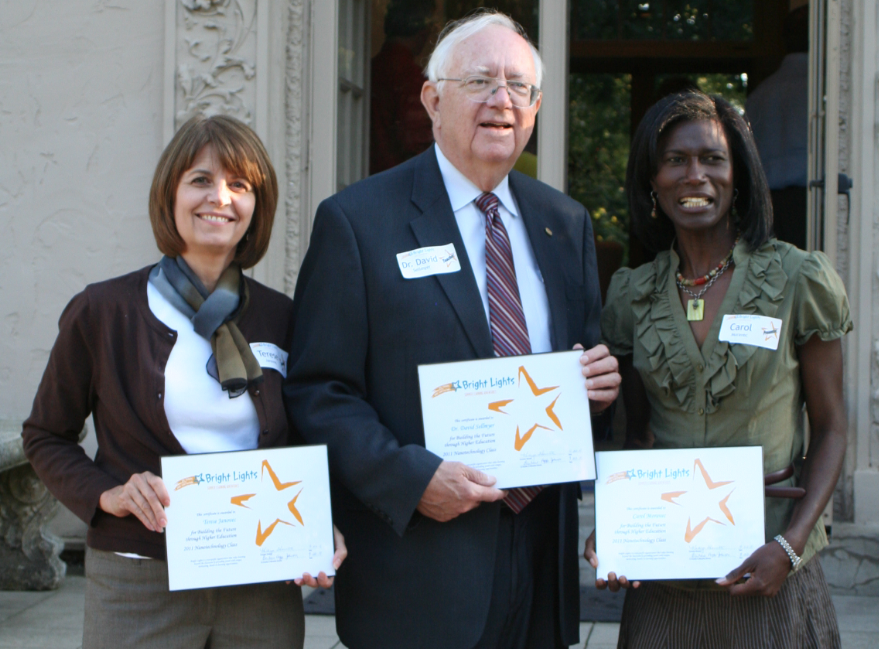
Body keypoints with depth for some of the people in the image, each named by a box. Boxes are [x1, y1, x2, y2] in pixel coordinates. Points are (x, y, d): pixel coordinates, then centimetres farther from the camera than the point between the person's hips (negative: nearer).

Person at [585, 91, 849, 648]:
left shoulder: (798, 280, -5)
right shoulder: (632, 295, 3)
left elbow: (830, 429, -1)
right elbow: (637, 434, 10)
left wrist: (790, 545, -13)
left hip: (767, 565, -2)